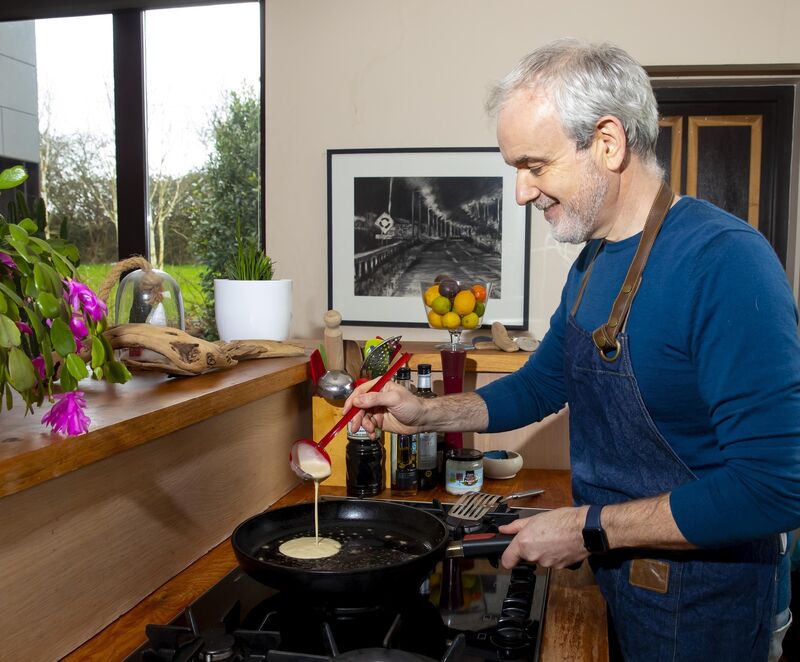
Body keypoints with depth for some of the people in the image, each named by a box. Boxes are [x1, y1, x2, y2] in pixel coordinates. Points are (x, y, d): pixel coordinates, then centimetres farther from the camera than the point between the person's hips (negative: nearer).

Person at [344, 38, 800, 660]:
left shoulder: (726, 260, -26)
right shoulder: (593, 262, 2)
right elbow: (540, 384, 13)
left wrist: (590, 528, -23)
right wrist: (424, 414, 1)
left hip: (700, 607, -7)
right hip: (619, 576, 7)